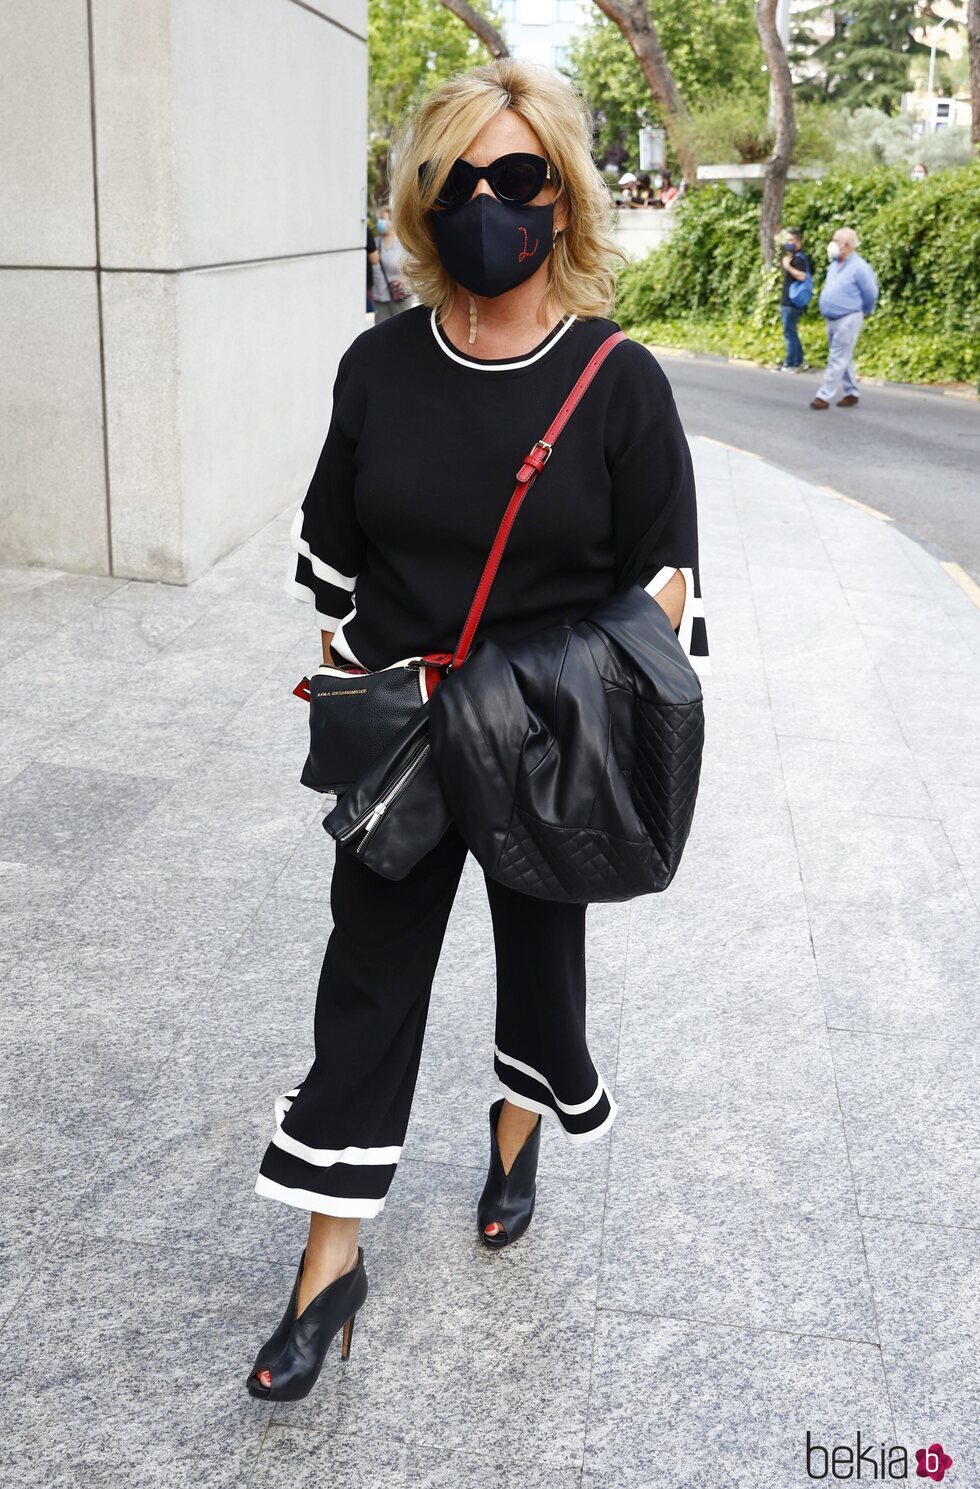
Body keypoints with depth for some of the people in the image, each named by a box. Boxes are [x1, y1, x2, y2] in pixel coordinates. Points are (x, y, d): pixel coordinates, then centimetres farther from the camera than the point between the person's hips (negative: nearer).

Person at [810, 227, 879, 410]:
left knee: (837, 360, -7)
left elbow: (871, 294, -8)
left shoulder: (859, 267, -14)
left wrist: (862, 313, 5)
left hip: (848, 320, -8)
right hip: (830, 319, 8)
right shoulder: (834, 264, 9)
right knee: (844, 359, 14)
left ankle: (824, 396, -9)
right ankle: (851, 394, 22)